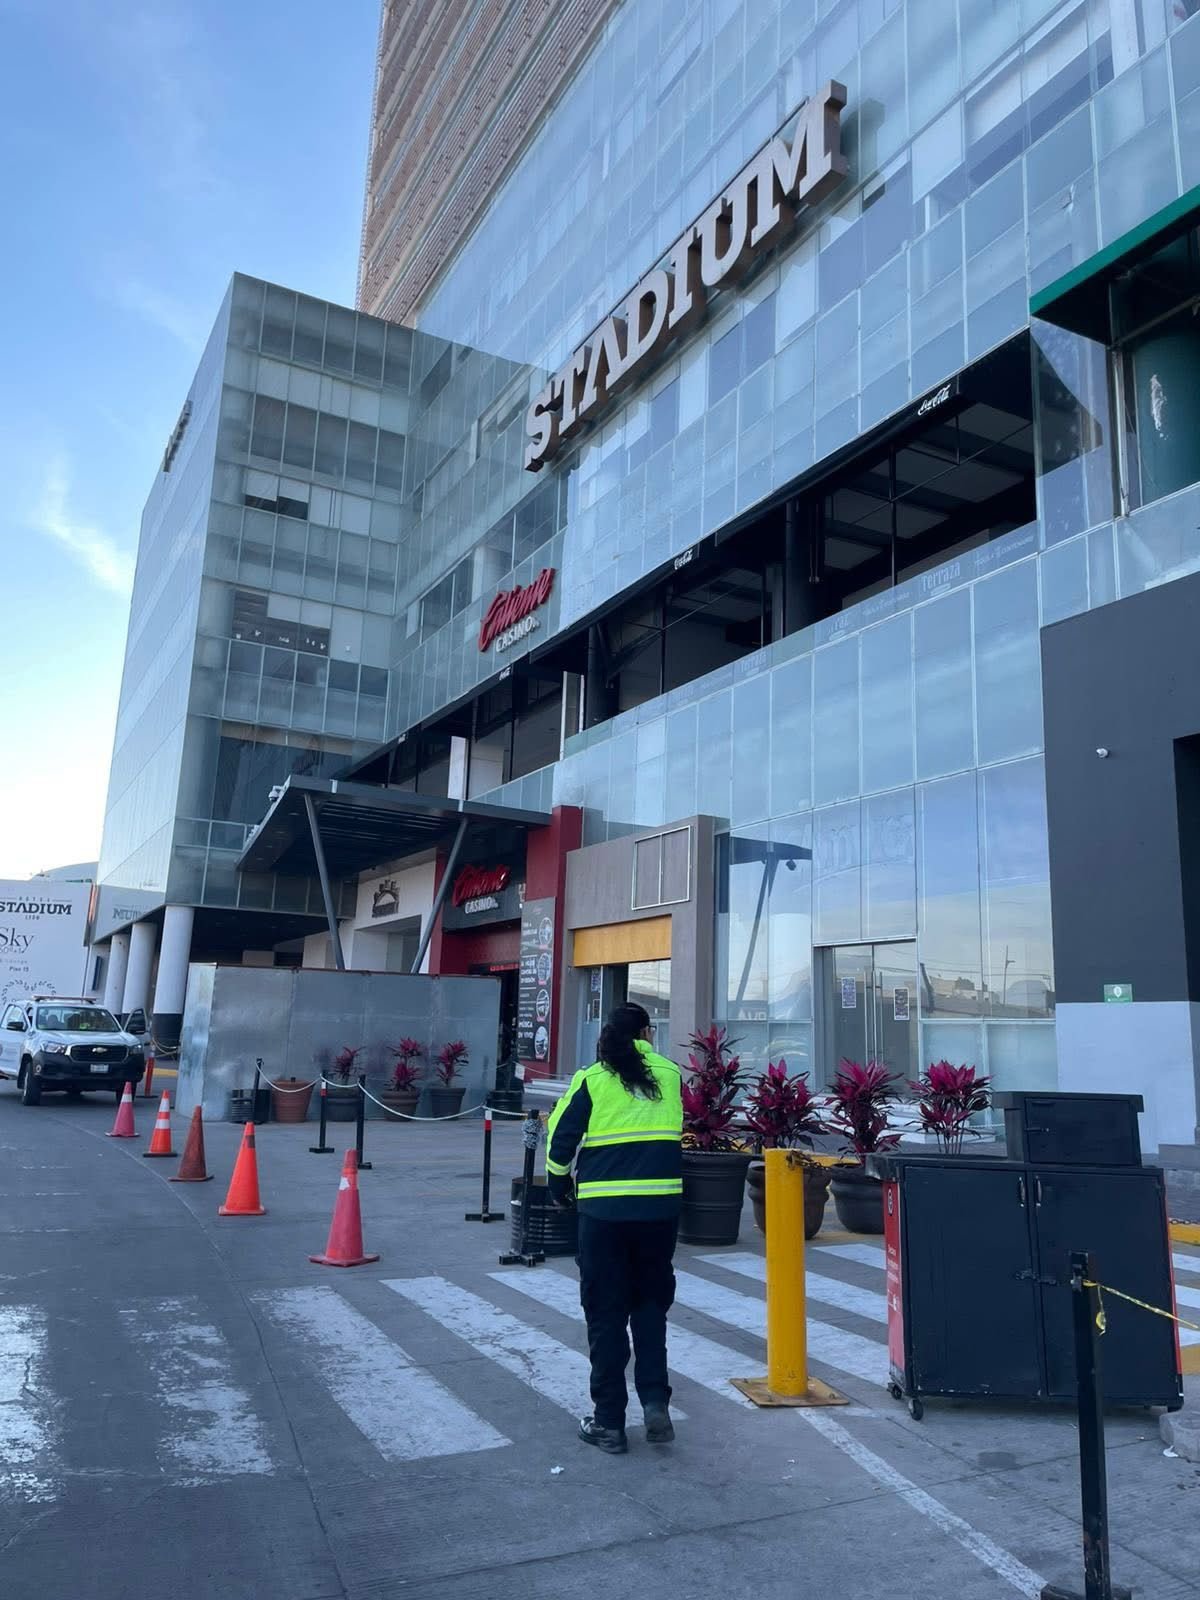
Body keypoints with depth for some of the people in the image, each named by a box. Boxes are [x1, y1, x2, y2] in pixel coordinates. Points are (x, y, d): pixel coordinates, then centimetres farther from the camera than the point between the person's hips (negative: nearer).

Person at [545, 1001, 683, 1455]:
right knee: (651, 1304, 20)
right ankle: (655, 1400, 10)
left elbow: (561, 1141, -1)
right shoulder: (670, 1074, 3)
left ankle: (608, 1421, 16)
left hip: (604, 1209, -2)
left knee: (606, 1312, 10)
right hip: (661, 1206, 2)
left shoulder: (592, 1078, -3)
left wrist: (559, 1187, 15)